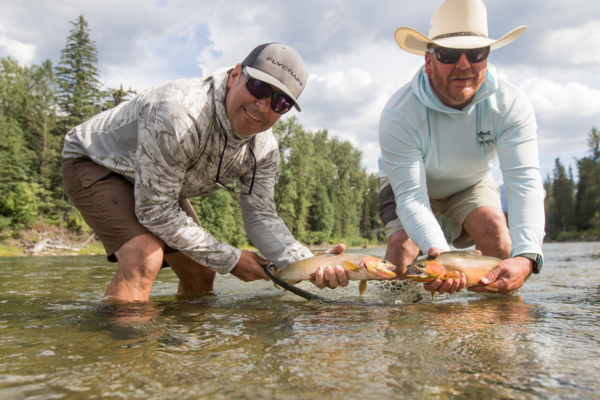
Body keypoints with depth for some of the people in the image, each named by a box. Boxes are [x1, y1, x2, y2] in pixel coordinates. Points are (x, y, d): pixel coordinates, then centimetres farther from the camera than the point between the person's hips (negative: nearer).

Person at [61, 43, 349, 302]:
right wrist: (230, 260, -26)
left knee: (199, 271, 3)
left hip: (159, 182, 7)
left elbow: (261, 217, -12)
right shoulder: (177, 114, -40)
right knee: (144, 258, -31)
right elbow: (155, 212, -33)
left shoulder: (263, 148, -16)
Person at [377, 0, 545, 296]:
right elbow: (411, 197, -39)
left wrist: (526, 256, -54)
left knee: (493, 227, -26)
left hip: (471, 183, 2)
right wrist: (440, 254, -57)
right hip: (408, 181, -1)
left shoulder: (511, 105, -29)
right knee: (403, 244, -24)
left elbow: (525, 181, -37)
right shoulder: (399, 116, -35)